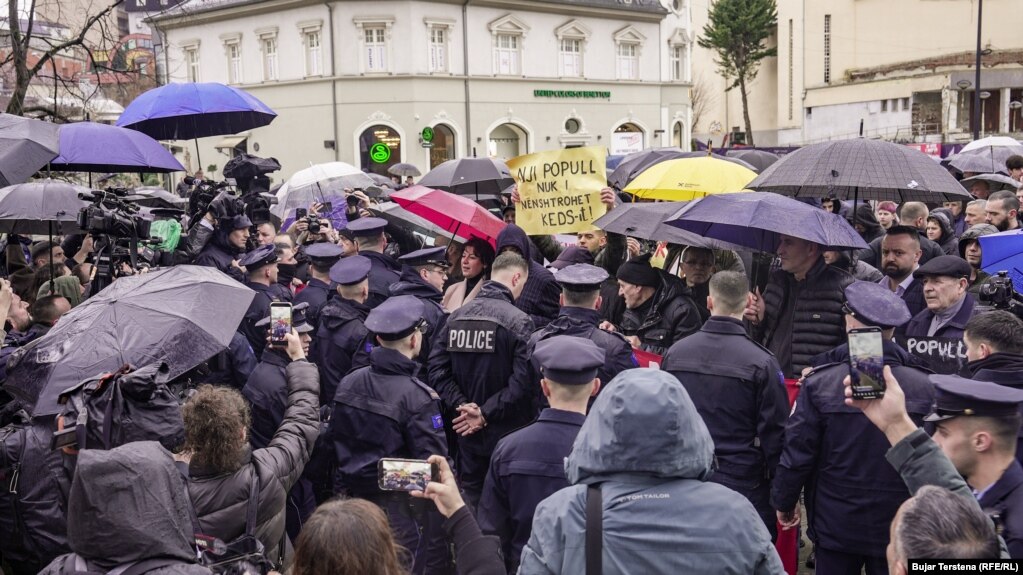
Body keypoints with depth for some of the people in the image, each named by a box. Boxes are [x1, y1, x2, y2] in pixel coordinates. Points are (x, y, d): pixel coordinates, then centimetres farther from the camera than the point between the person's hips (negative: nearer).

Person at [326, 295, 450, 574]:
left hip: (354, 497, 6)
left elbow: (334, 439, 9)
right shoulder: (417, 396, -20)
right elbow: (433, 460, -19)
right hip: (400, 506, -6)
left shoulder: (348, 383, -1)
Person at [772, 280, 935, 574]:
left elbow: (797, 452, -11)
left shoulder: (819, 383, -15)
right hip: (898, 528, 1)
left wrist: (784, 501, 5)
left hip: (835, 524, -1)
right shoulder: (924, 387, -13)